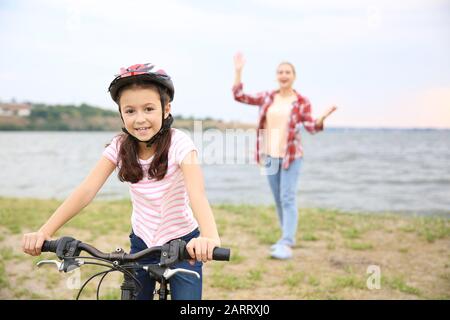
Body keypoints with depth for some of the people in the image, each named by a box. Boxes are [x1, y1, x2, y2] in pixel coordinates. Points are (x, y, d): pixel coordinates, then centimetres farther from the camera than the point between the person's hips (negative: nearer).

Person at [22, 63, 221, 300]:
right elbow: (86, 191, -20)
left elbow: (196, 193, -38)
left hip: (182, 244, -3)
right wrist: (44, 232, -32)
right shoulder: (120, 147, -11)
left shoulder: (178, 143, -22)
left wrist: (210, 238, -57)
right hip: (142, 242, 3)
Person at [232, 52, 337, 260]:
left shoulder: (302, 102, -3)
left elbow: (312, 128, -4)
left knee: (288, 198, -11)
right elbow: (239, 96, 4)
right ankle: (288, 237, 26)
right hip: (269, 155, 4)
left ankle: (286, 245, -13)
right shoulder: (267, 97, 6)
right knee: (278, 199, 12)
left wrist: (322, 118, -23)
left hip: (291, 155, -4)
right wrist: (238, 71, 1)